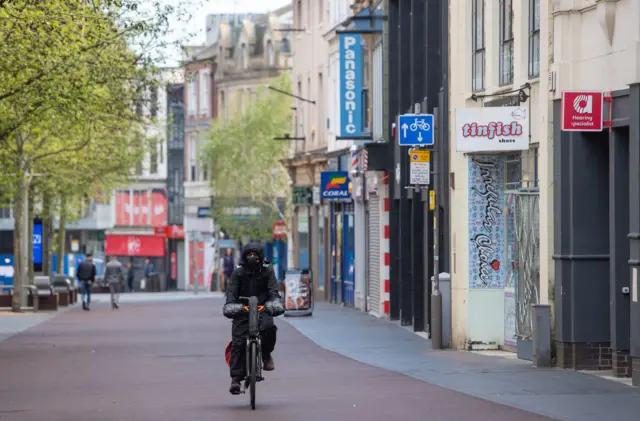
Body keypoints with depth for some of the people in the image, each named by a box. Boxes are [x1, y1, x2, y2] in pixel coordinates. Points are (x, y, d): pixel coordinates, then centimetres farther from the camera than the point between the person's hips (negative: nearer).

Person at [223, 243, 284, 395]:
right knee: (238, 342, -15)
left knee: (269, 327, -32)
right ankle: (236, 378, -15)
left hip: (262, 309, 0)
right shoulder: (238, 274, 8)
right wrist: (231, 305, -21)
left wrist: (274, 302, -22)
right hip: (242, 311, 0)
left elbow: (273, 290, -1)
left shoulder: (267, 272, 9)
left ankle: (266, 354, -4)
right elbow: (231, 291, -1)